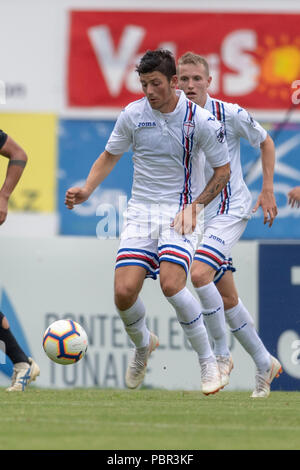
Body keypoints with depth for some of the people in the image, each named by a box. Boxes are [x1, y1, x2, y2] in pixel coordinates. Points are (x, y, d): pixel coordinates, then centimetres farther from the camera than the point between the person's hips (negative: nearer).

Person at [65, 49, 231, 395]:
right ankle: (142, 345, 22)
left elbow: (222, 170, 3)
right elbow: (110, 155, 14)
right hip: (140, 211, 3)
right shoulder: (133, 114, -1)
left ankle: (208, 362, -8)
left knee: (171, 285, -26)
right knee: (124, 292, -12)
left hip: (180, 211, -3)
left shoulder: (200, 120, -9)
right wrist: (86, 190, -1)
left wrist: (195, 206, -8)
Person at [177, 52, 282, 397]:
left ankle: (221, 353, -12)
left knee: (199, 273, -27)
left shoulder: (230, 115, -10)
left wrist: (267, 191, 1)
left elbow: (265, 143, 5)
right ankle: (264, 363, 23)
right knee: (227, 297, 8)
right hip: (198, 214, 5)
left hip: (231, 209, -5)